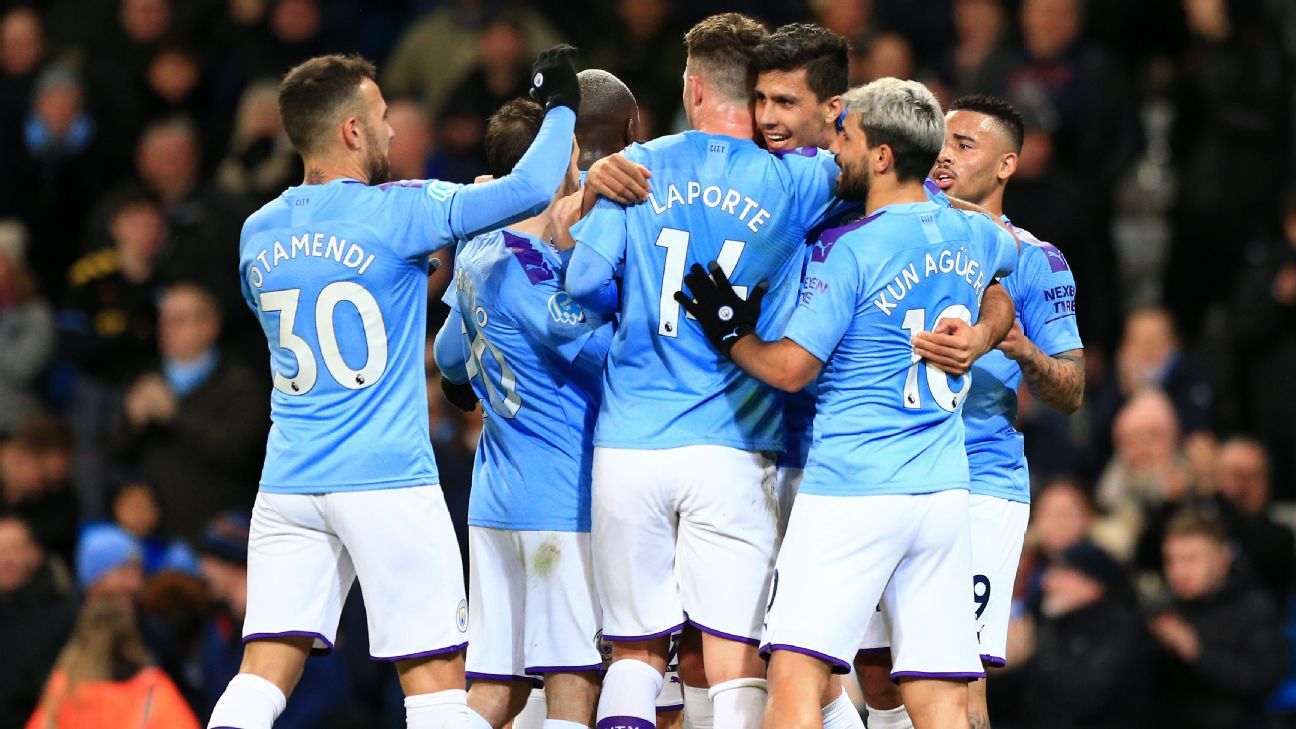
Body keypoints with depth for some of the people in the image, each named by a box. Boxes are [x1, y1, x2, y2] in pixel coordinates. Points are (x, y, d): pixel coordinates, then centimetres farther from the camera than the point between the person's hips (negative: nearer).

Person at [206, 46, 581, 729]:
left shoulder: (258, 234, 10)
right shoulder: (394, 212, -8)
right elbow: (529, 188, -12)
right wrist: (561, 103, 6)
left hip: (288, 482, 5)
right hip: (388, 481, -5)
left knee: (263, 674, 1)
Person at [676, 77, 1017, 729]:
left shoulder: (845, 252, -12)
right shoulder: (974, 235, 8)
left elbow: (790, 369, -10)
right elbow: (1011, 259, 34)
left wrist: (727, 328, 6)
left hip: (850, 489, -7)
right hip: (944, 492, 7)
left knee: (796, 675, -7)